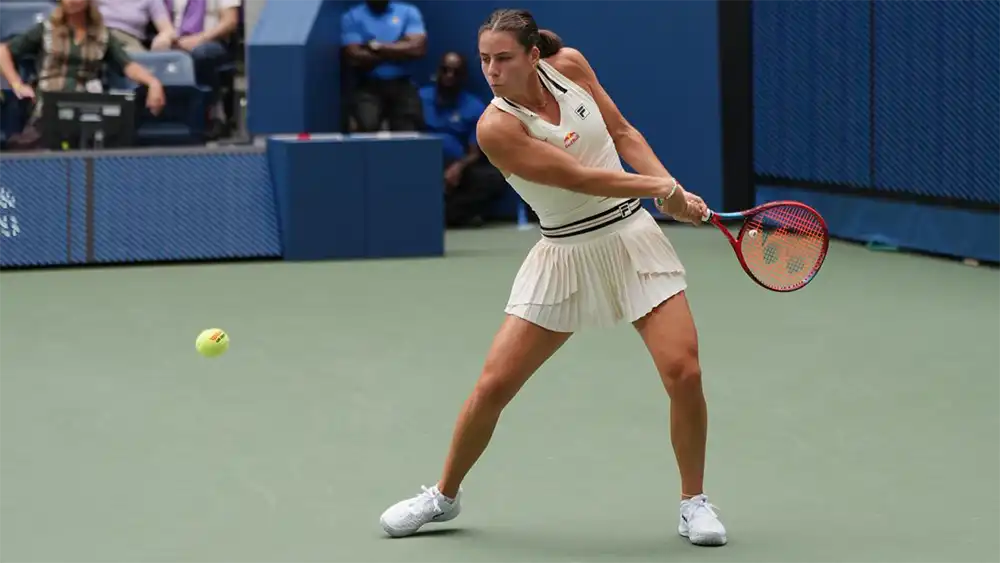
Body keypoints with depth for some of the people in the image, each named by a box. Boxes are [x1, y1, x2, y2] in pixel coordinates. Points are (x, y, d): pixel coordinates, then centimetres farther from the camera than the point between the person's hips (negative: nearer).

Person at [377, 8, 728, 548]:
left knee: (683, 372, -11)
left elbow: (623, 133, 6)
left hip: (632, 236, 3)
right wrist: (661, 187, -14)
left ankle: (693, 502, 10)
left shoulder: (570, 64, -4)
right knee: (492, 386, -3)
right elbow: (579, 178, -20)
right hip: (565, 255, -2)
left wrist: (674, 190, -7)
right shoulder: (496, 127, -18)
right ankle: (444, 495, 23)